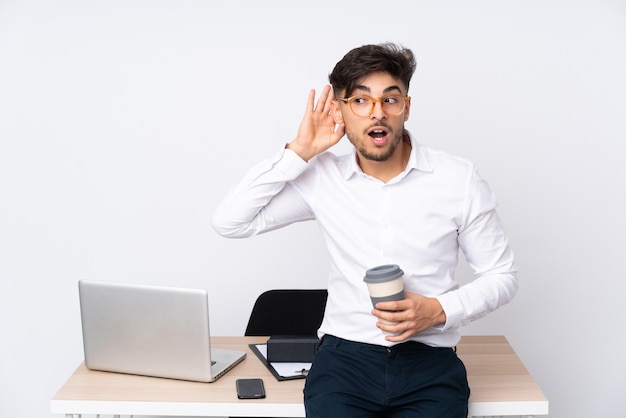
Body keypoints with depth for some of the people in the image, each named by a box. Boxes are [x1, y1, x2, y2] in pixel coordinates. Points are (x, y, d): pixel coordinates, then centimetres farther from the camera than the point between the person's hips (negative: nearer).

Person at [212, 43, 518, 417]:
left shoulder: (459, 179, -1)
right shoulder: (322, 179, 2)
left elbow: (501, 275, 6)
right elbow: (229, 222, -3)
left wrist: (439, 311, -12)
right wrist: (299, 152, -7)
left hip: (430, 361, 0)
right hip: (345, 355, 1)